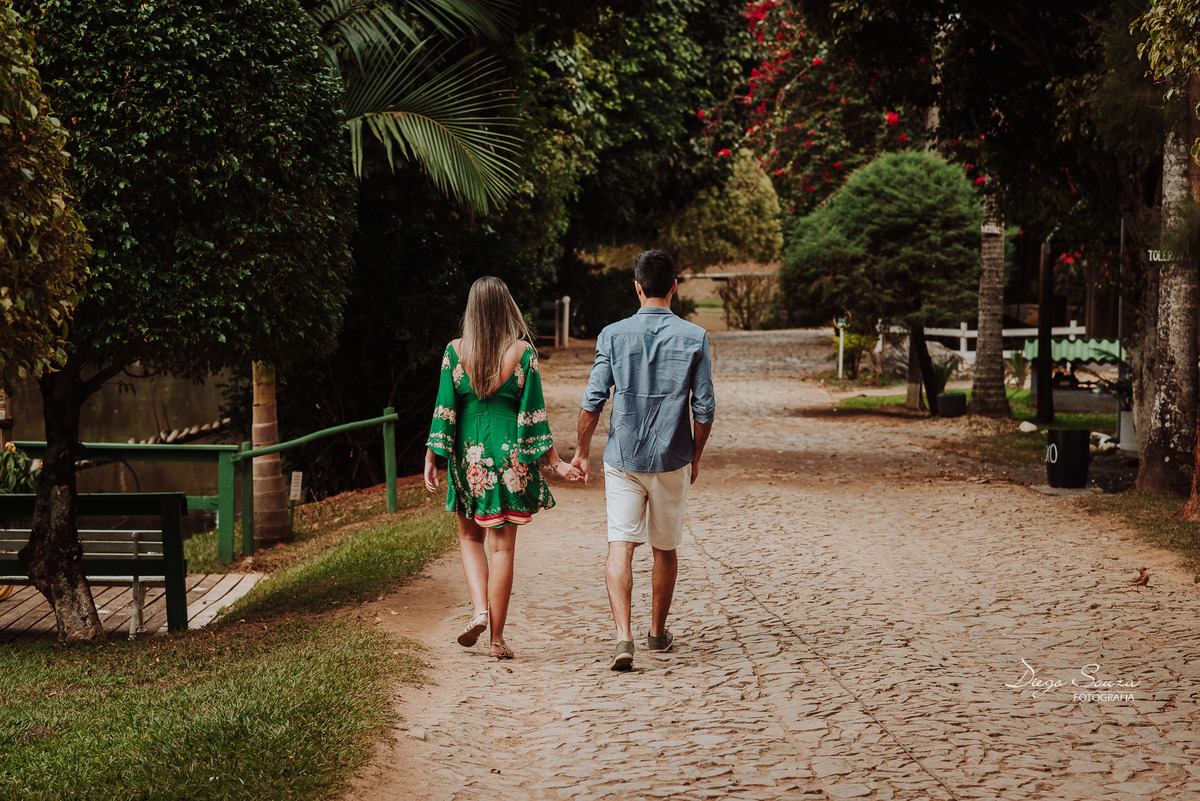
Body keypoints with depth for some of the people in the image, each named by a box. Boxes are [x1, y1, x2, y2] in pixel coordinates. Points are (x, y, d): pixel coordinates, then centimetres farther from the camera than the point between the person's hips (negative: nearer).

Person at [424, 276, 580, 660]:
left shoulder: (455, 351, -4)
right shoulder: (523, 352, -6)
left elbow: (444, 409, -3)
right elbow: (534, 414, -5)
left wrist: (431, 459, 4)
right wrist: (556, 462, 1)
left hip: (469, 455, 1)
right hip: (511, 457, -1)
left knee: (470, 536, 20)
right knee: (502, 545, 5)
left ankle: (479, 609, 0)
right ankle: (497, 638, 7)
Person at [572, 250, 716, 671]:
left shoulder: (613, 335, -3)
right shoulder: (694, 337, -3)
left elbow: (593, 400, -3)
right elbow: (704, 408, -3)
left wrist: (582, 452, 9)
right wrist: (695, 458, 11)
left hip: (622, 459, -1)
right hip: (672, 460, 1)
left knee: (620, 547, -2)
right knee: (665, 549, 16)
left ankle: (624, 636, -19)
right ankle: (658, 634, 30)